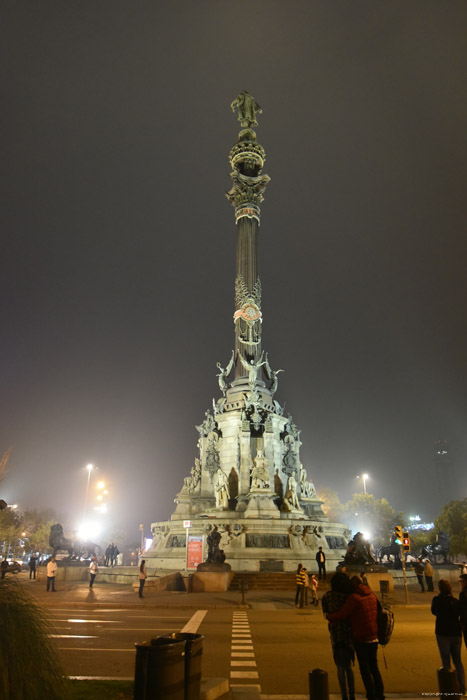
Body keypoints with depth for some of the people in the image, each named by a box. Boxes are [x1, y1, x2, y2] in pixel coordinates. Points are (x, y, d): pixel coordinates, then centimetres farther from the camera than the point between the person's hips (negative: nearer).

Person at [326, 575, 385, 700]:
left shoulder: (354, 597, -17)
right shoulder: (372, 595, 4)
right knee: (374, 667, 19)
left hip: (361, 639, -7)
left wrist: (329, 616, -2)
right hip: (374, 637, 7)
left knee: (365, 668, 6)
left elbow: (340, 615, -19)